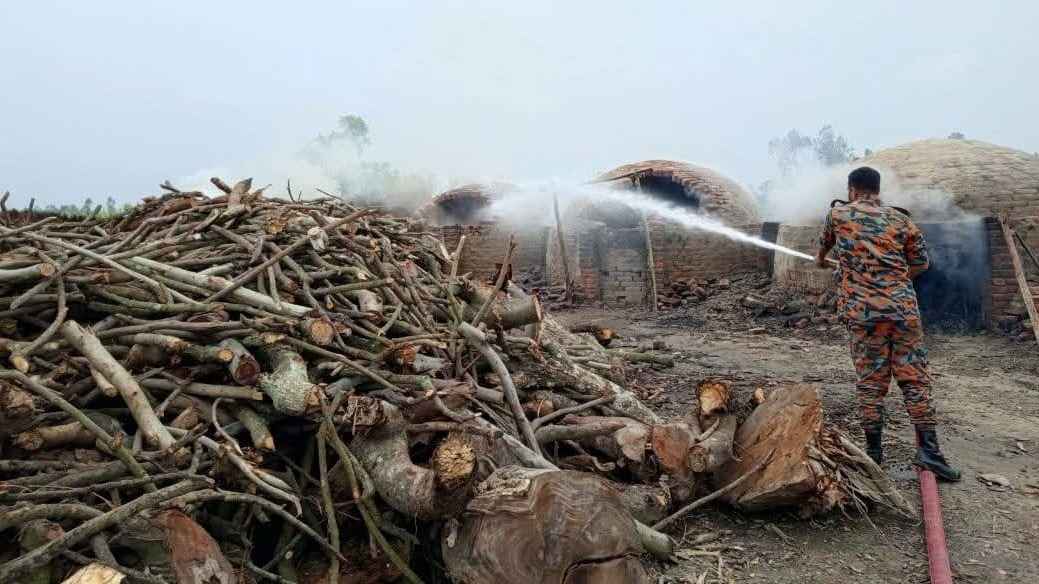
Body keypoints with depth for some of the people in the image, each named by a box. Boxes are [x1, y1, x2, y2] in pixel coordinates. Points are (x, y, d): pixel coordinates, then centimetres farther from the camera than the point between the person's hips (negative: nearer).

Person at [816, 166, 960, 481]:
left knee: (870, 382, 4)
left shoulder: (838, 214, 11)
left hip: (863, 311, -1)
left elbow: (824, 243, 31)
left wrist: (820, 260, 53)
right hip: (903, 308, 1)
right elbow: (922, 263, 15)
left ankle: (874, 451, 8)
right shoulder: (901, 219, 12)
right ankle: (928, 449, 4)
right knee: (914, 378, 6)